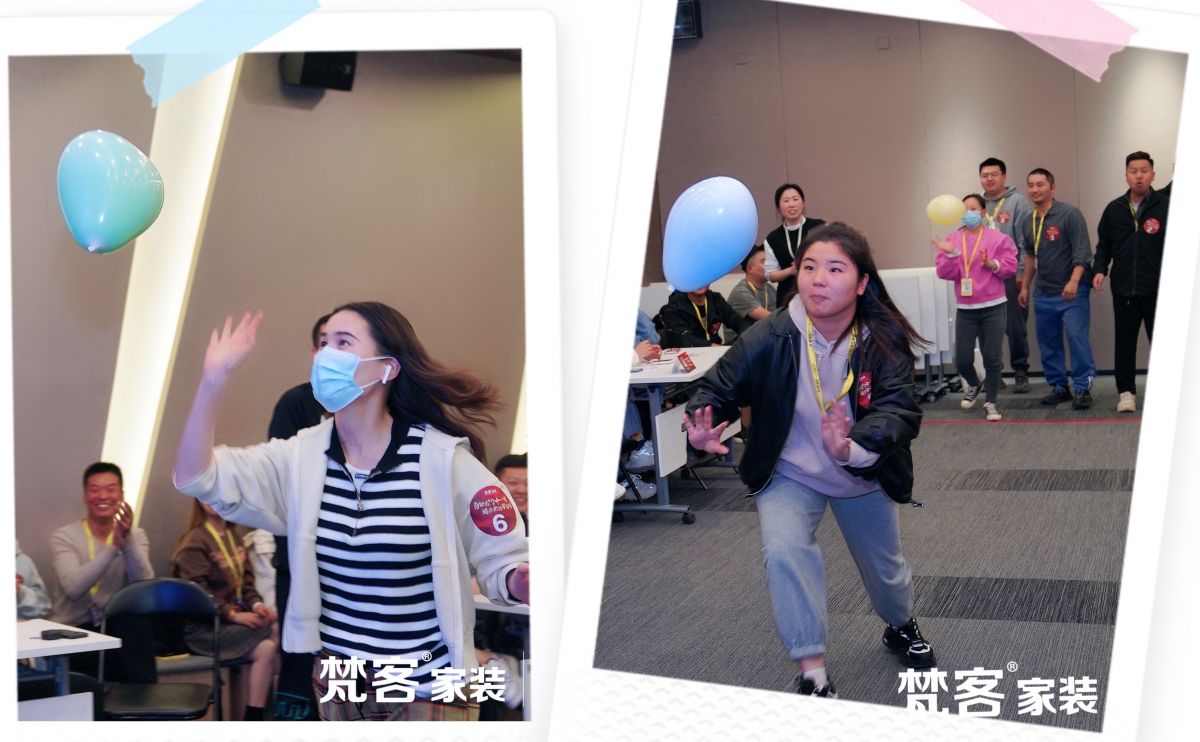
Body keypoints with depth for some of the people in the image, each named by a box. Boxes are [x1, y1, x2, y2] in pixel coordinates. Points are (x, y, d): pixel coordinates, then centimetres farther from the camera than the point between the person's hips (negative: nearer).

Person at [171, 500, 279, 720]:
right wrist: (233, 615, -23)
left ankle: (253, 719, -17)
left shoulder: (233, 538, 15)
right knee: (273, 631, -25)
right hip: (202, 629, -7)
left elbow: (246, 582, 13)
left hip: (231, 621, 7)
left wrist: (257, 605, -7)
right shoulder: (194, 543, -8)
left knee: (267, 648, -21)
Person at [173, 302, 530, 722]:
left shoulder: (444, 459, -13)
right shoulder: (301, 457, 0)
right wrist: (214, 379, -14)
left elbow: (503, 563, -11)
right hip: (338, 685, 5)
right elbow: (196, 479, -6)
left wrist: (523, 582, -34)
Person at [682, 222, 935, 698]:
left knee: (884, 564, 21)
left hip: (864, 475, 1)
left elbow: (898, 409, -35)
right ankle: (812, 674, -15)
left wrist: (854, 449, -55)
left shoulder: (884, 341, -26)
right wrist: (701, 428, -41)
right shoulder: (770, 338, -27)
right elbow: (718, 386, -18)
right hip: (789, 472, -1)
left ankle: (901, 627, 57)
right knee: (784, 551, -28)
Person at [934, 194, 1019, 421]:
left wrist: (993, 264, -19)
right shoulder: (952, 240, 6)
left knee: (992, 357, -2)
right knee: (962, 359, -2)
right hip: (965, 310, 2)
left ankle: (990, 402, 11)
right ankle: (973, 385, 31)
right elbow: (946, 273, -1)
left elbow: (1010, 267, -3)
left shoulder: (998, 238, 0)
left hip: (993, 308, -2)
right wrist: (951, 254, -18)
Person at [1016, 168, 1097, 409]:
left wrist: (1074, 281, -24)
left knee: (1077, 338, -11)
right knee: (1048, 343, 9)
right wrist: (1025, 287, 21)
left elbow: (1081, 251, -14)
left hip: (1072, 291, -6)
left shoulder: (1069, 214, -9)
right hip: (1043, 293, 6)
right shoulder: (1027, 223, 11)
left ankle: (1082, 388, -2)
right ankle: (1059, 387, 19)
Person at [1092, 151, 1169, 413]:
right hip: (1123, 290, 3)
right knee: (1124, 342, 8)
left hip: (1157, 289, -3)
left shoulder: (1166, 206, -4)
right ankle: (1126, 391, 18)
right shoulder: (1114, 209, 8)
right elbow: (1103, 245, 15)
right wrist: (1100, 269, -1)